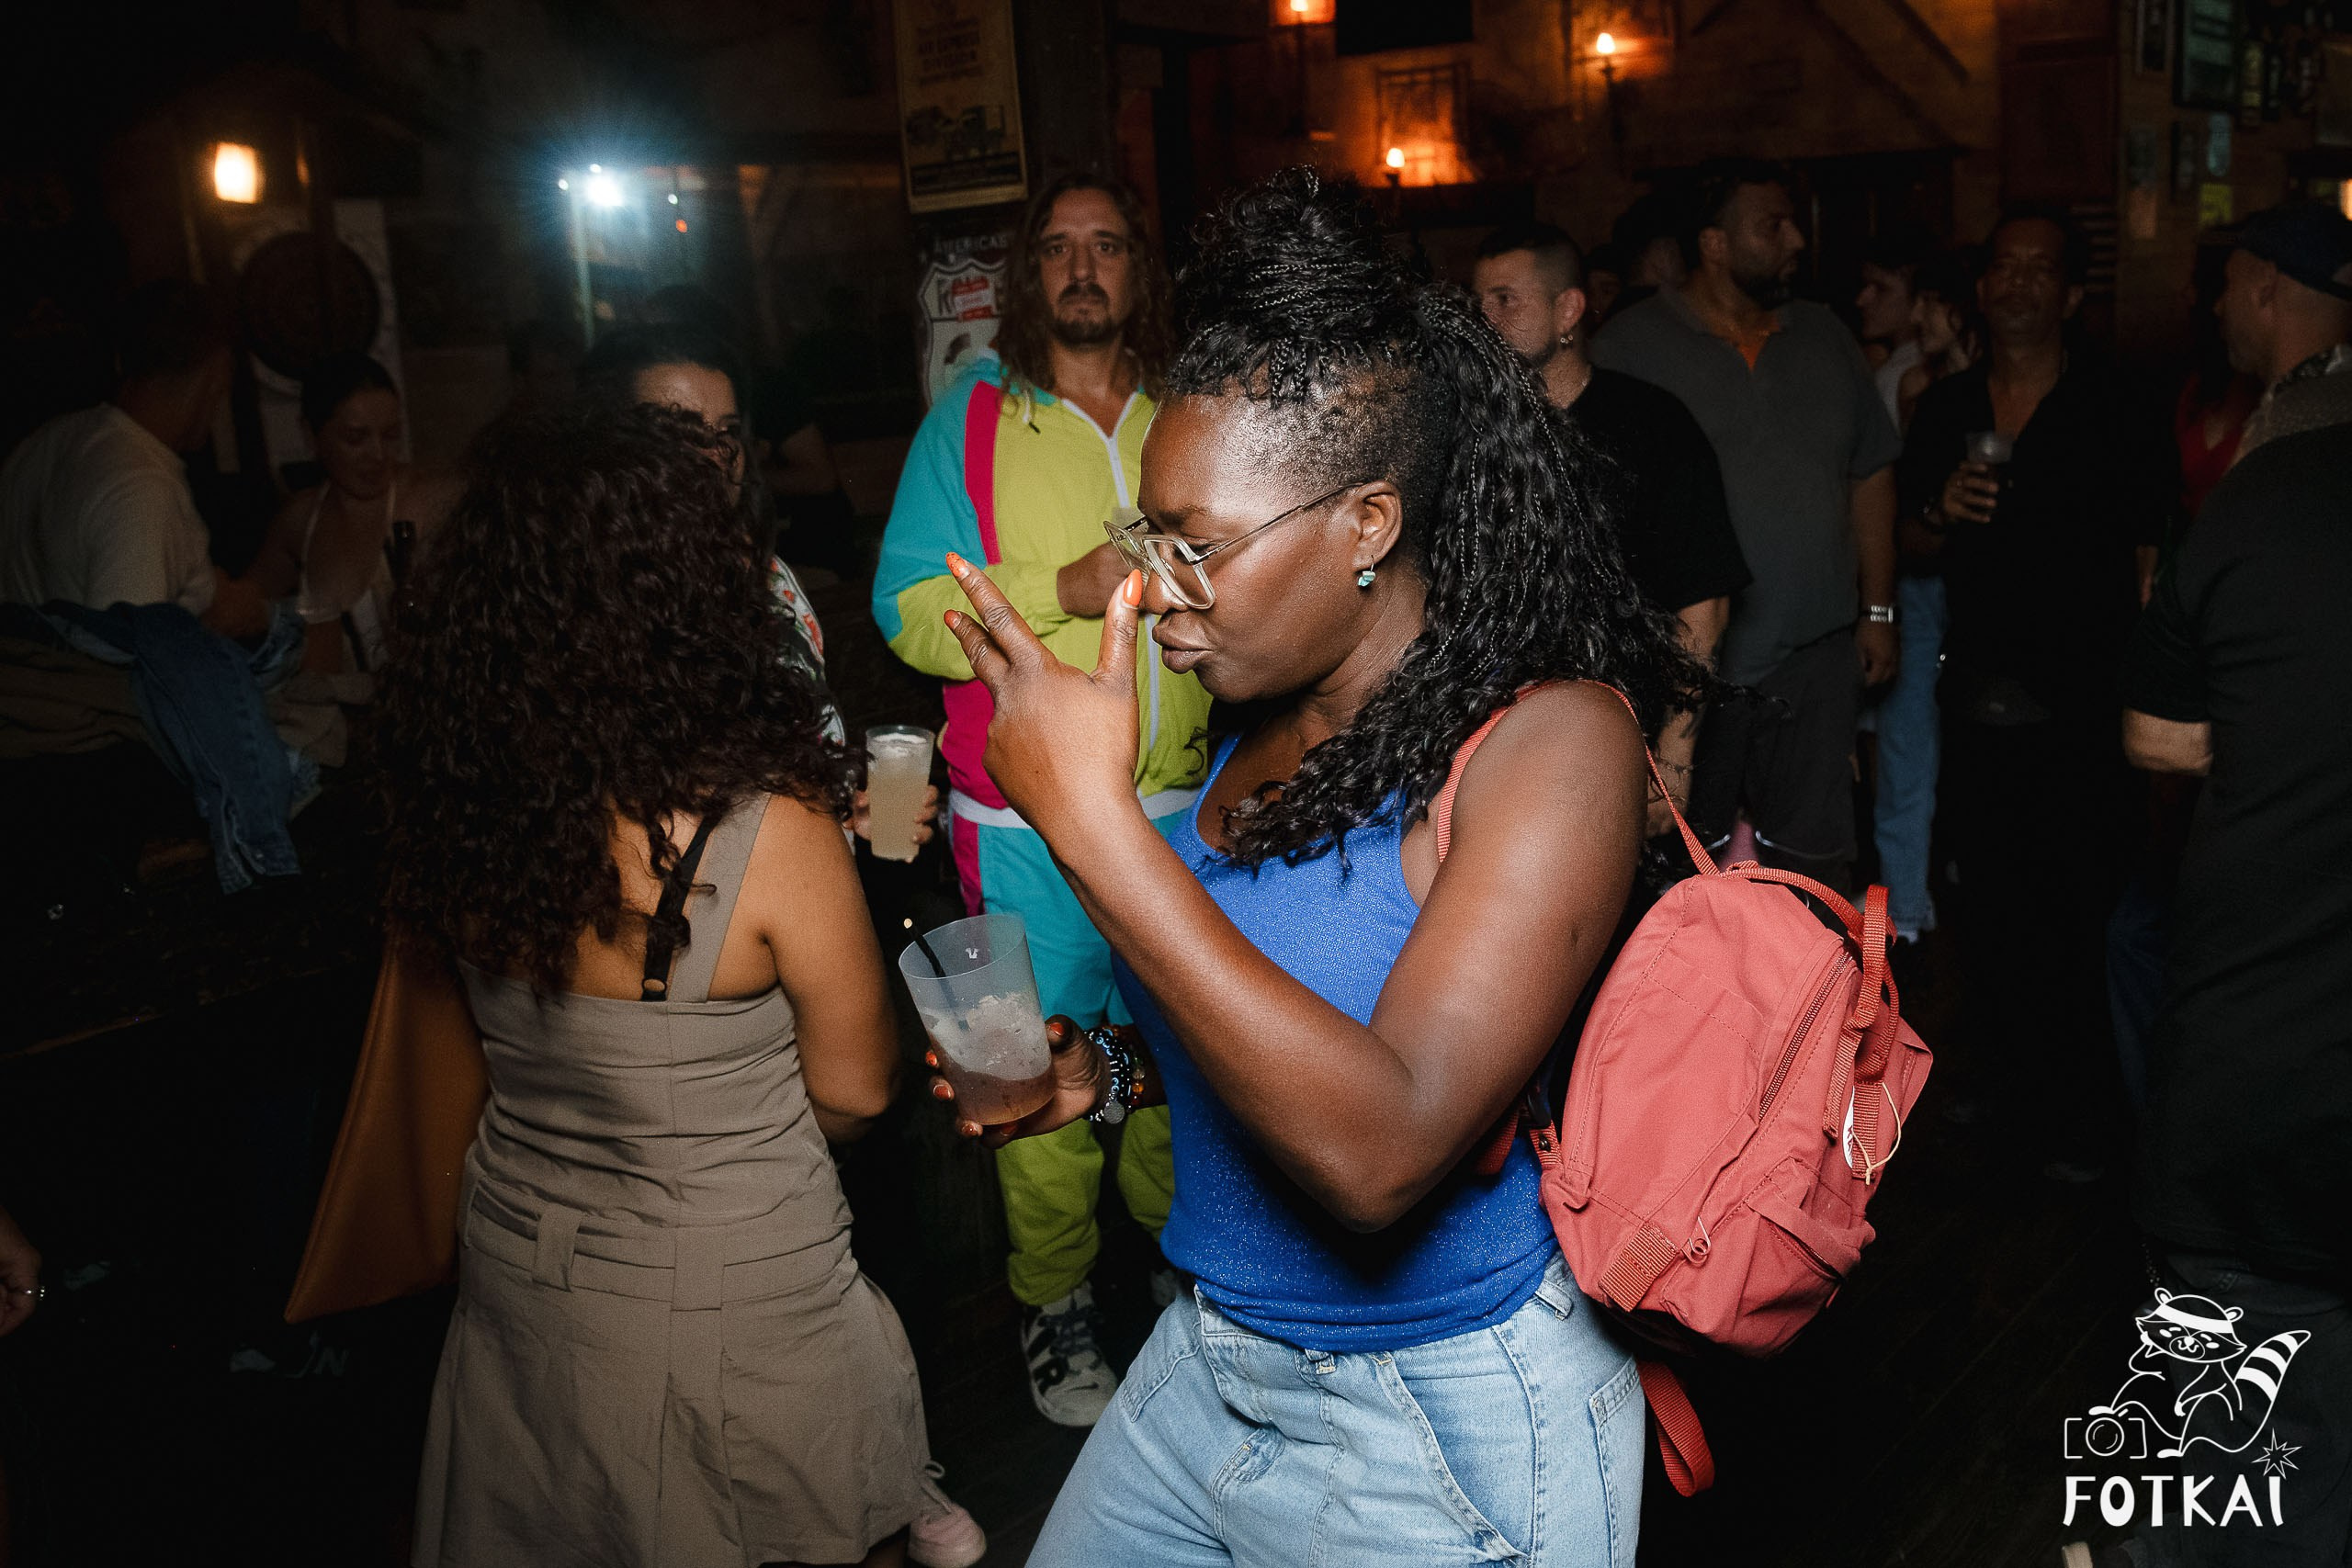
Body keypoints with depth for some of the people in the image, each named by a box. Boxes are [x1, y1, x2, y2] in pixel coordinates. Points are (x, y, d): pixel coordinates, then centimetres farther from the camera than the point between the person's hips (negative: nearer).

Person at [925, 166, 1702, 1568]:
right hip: (1213, 1361, 7)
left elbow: (1382, 1147, -32)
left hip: (1439, 1433, -6)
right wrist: (1108, 1075, -3)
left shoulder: (1552, 738, -21)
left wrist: (1095, 820, -32)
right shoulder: (1271, 711, -2)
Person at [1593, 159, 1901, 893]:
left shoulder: (1825, 339, 12)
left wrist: (1879, 611, 12)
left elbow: (1871, 477, 16)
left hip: (1817, 654, 4)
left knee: (1814, 862, 9)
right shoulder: (1631, 345, -3)